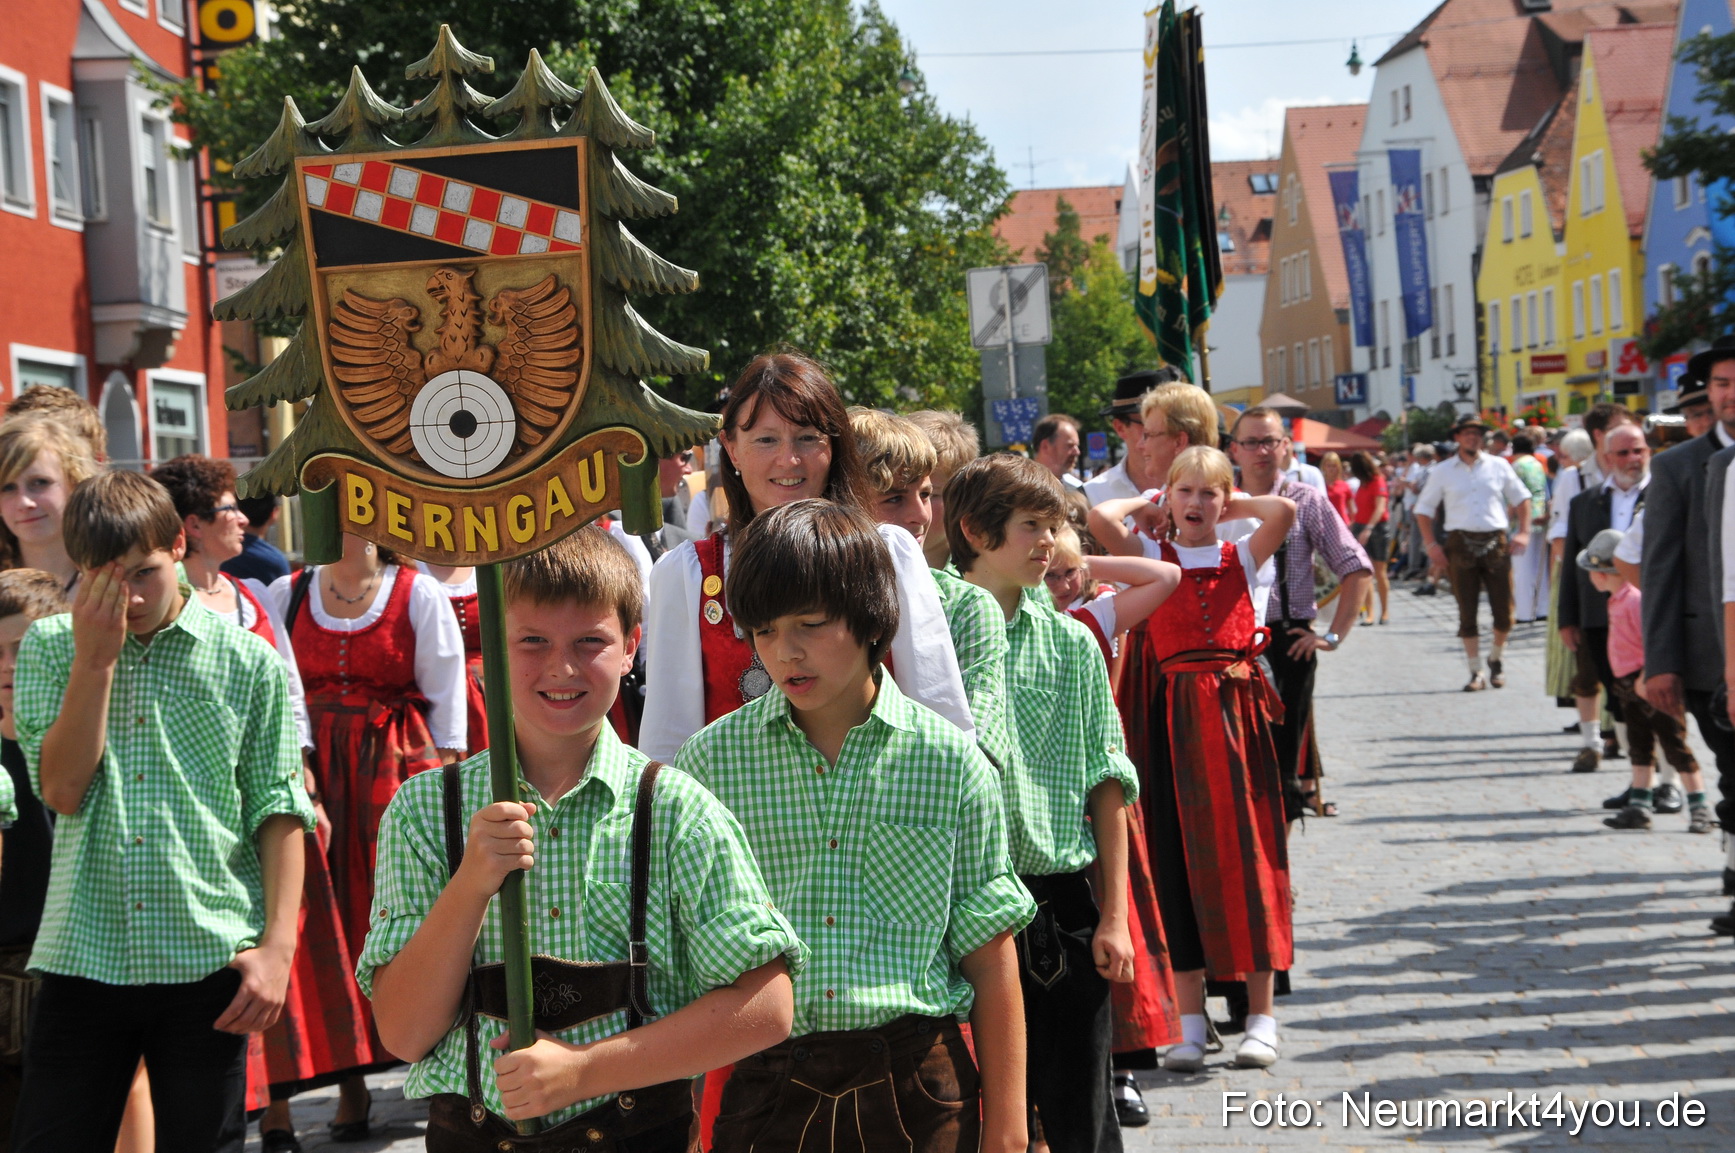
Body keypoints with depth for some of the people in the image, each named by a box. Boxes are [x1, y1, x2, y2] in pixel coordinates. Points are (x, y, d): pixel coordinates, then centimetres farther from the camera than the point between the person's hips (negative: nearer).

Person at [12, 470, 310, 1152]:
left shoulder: (249, 661, 2)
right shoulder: (49, 648, 6)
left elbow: (277, 811, 2)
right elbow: (62, 789, -4)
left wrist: (278, 945, -6)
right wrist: (96, 657, -9)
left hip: (208, 961, -1)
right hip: (81, 958, 1)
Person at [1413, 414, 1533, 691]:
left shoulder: (1498, 466, 8)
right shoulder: (1443, 472, 7)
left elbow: (1521, 498, 14)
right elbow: (1424, 509, 10)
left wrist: (1523, 532, 2)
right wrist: (1431, 544, 0)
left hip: (1496, 542, 1)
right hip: (1461, 544, 0)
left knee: (1504, 611, 0)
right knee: (1467, 612, 0)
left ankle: (1496, 658, 26)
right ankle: (1476, 673, 6)